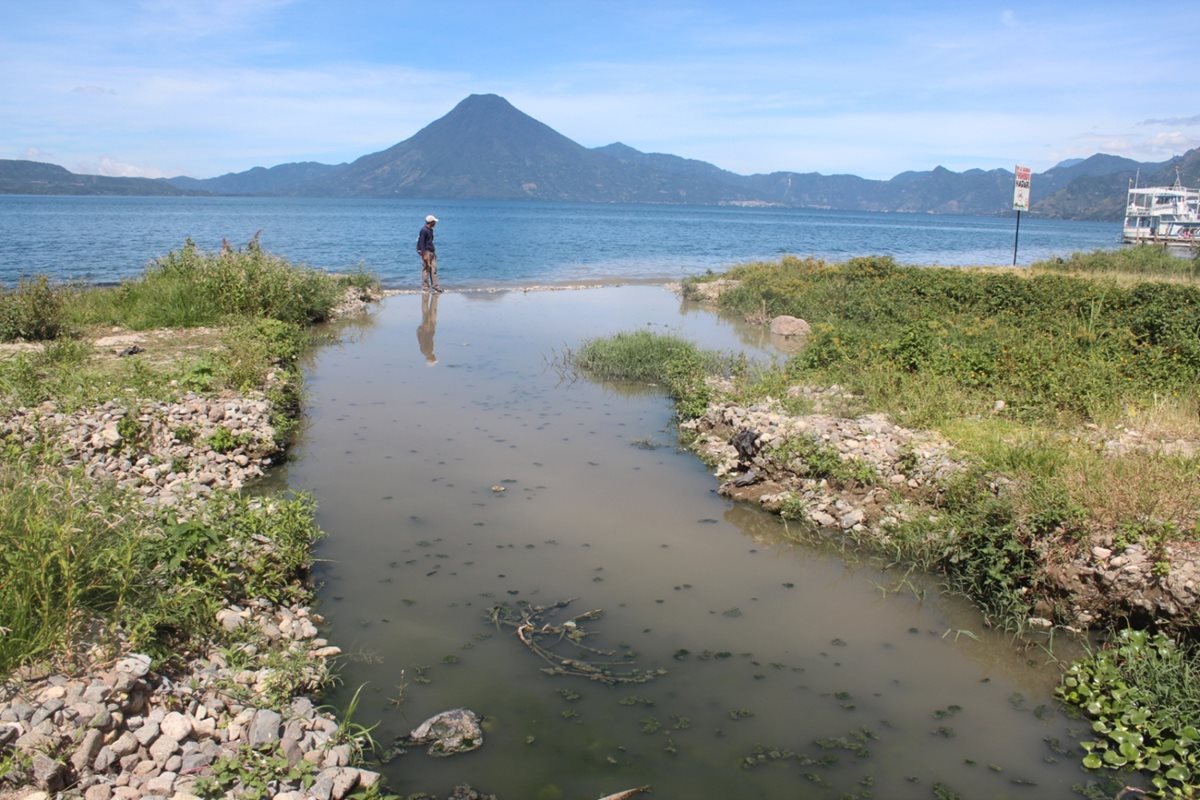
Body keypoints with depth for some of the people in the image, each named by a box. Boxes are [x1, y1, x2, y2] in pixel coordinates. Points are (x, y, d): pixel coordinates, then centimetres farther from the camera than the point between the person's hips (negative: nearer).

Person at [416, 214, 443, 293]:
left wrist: (434, 252, 24)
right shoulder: (424, 230, -14)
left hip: (432, 252, 9)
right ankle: (425, 287, 0)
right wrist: (424, 255, -22)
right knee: (426, 269, -5)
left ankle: (434, 285, 9)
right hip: (426, 252, -9)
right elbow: (421, 243, -17)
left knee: (433, 268, 6)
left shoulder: (430, 230, 15)